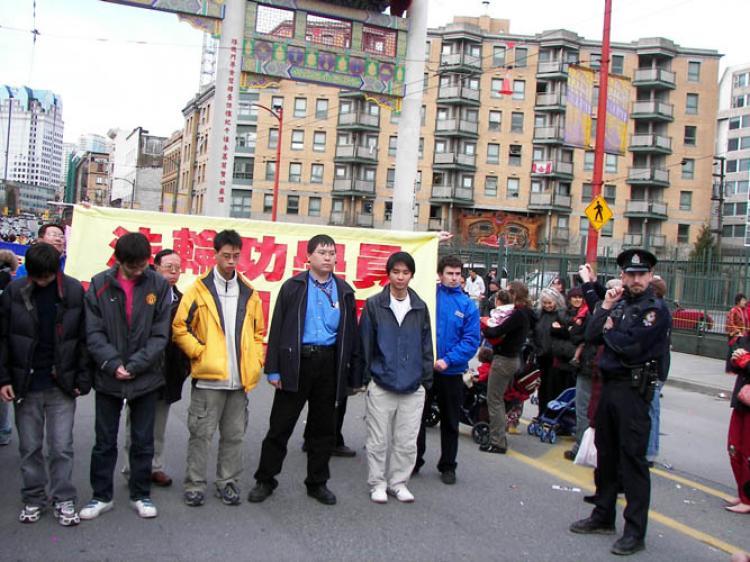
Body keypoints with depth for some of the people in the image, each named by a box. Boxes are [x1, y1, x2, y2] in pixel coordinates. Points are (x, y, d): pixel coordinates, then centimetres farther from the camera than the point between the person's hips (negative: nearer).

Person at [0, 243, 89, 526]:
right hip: (25, 384, 2)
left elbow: (83, 338, -3)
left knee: (61, 447, 4)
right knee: (30, 447, 11)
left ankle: (64, 500, 16)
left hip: (62, 385, -1)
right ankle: (33, 499, 24)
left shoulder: (74, 291, -6)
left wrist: (82, 379, -5)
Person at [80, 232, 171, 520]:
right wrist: (113, 364, -17)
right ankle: (102, 496, 27)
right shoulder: (100, 285, -4)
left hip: (146, 378, 0)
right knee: (104, 441, 11)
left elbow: (160, 334, -6)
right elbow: (94, 332, -6)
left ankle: (141, 495, 26)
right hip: (108, 377, 0)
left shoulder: (159, 286, -5)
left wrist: (134, 366, -14)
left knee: (143, 442, 11)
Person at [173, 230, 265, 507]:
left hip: (240, 379, 4)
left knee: (234, 435, 12)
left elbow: (258, 332, 16)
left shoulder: (249, 293, 10)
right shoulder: (199, 289, -1)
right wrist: (199, 352, -9)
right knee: (201, 433, 3)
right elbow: (179, 327, -3)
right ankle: (194, 485, 15)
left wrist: (255, 362, 6)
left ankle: (228, 483, 24)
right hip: (208, 377, -4)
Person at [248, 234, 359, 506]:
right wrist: (273, 369, -7)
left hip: (329, 363, 3)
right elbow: (277, 329, -2)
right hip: (296, 362, -2)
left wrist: (353, 373, 4)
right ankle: (265, 480, 18)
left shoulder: (344, 291, 8)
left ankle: (317, 482, 25)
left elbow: (351, 333, 9)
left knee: (323, 427, 11)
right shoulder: (293, 287, 1)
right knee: (280, 425, 3)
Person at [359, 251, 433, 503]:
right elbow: (365, 343, 1)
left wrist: (427, 380, 8)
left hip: (413, 388, 2)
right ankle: (378, 483, 22)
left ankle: (398, 482, 25)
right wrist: (364, 377, 1)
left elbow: (426, 346, 10)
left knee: (407, 442, 9)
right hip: (381, 386, -2)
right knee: (378, 440, 7)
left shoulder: (420, 308, 6)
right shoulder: (374, 305, -2)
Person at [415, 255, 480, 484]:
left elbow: (471, 340, -8)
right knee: (417, 416, 10)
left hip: (451, 372, 1)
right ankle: (414, 460, 27)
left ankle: (448, 466, 28)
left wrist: (448, 360, -17)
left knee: (450, 421, 13)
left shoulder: (467, 305, -3)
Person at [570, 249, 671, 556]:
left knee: (632, 458, -4)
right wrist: (605, 307, -2)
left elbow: (630, 345, -21)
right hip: (609, 384, 8)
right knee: (606, 453, 16)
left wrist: (608, 329, -3)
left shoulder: (656, 309, -10)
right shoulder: (619, 303, 13)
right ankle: (604, 516, 29)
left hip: (633, 389, -8)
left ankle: (635, 531, 4)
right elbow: (591, 336, 6)